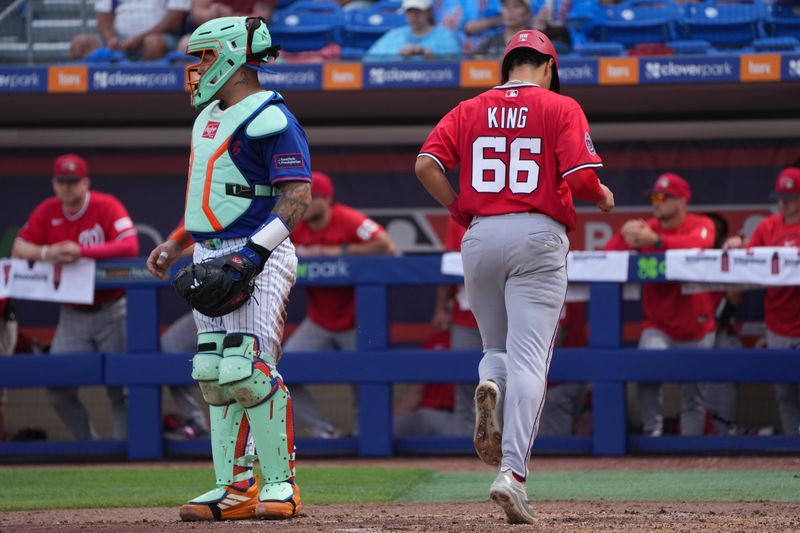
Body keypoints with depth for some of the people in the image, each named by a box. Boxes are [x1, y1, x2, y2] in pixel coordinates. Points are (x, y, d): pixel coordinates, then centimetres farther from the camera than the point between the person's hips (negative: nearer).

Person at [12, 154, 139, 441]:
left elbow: (130, 246, -25)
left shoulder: (106, 206, -11)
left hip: (111, 312, -4)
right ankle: (89, 445, 14)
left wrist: (81, 251, -34)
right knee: (58, 389, -1)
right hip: (72, 316, 4)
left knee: (119, 386, -4)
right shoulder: (47, 212, 2)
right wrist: (46, 253, -22)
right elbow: (18, 248, 0)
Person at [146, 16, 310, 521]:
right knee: (215, 375, 5)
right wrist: (175, 244, 21)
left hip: (256, 261, -10)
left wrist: (252, 253, -24)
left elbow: (297, 196, -17)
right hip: (212, 259, 10)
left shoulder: (269, 117, -11)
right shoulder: (210, 117, 20)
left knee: (249, 371, -14)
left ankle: (280, 485, -6)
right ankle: (234, 489, 8)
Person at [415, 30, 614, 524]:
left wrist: (461, 210, 11)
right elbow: (581, 177, -9)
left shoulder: (469, 110, 11)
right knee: (529, 359, -6)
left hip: (480, 239, 3)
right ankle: (514, 472, -19)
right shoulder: (561, 108, 1)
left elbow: (427, 165, -1)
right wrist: (604, 197, 12)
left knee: (498, 348, 20)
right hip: (539, 238, -3)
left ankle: (489, 388, -16)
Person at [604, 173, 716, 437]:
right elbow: (608, 254, -7)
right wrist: (625, 235, -30)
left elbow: (699, 243, -29)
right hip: (658, 326, 1)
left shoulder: (702, 225, -4)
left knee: (692, 395, 7)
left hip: (696, 328, -1)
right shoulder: (645, 228, 4)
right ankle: (653, 430, -15)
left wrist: (656, 241, -43)